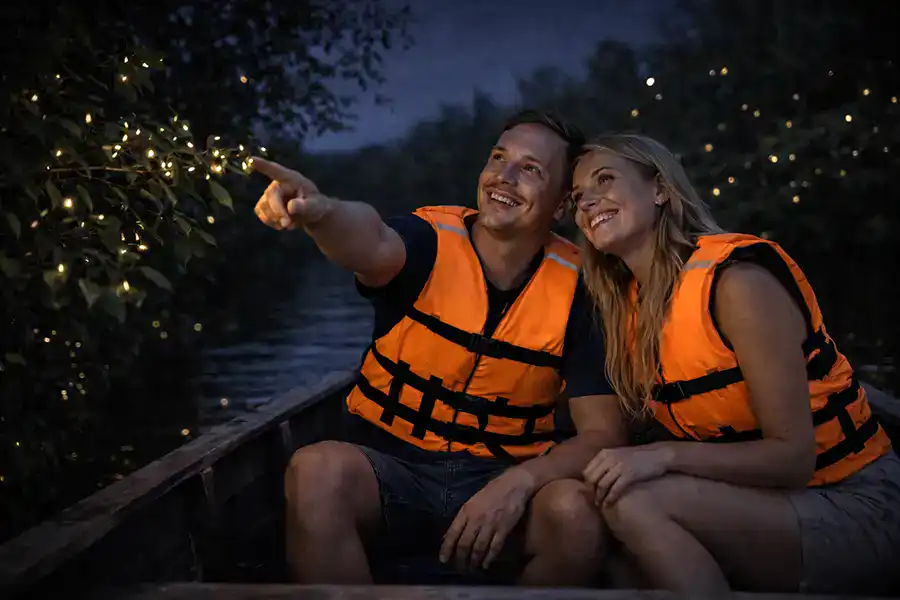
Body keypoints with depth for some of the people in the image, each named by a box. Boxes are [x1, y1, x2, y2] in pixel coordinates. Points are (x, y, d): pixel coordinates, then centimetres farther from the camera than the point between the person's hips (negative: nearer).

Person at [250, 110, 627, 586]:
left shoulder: (575, 288, -4)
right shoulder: (431, 239, -7)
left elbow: (604, 432, -5)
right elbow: (375, 246, -33)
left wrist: (520, 482, -24)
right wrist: (319, 211, -57)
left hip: (502, 478, 1)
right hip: (389, 467, -1)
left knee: (574, 511, -30)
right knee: (317, 471, -32)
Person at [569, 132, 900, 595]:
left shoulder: (738, 279, -18)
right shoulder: (629, 305, 4)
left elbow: (794, 457, -20)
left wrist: (666, 455, -29)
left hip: (853, 508, -6)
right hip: (763, 504, 6)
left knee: (636, 503, -26)